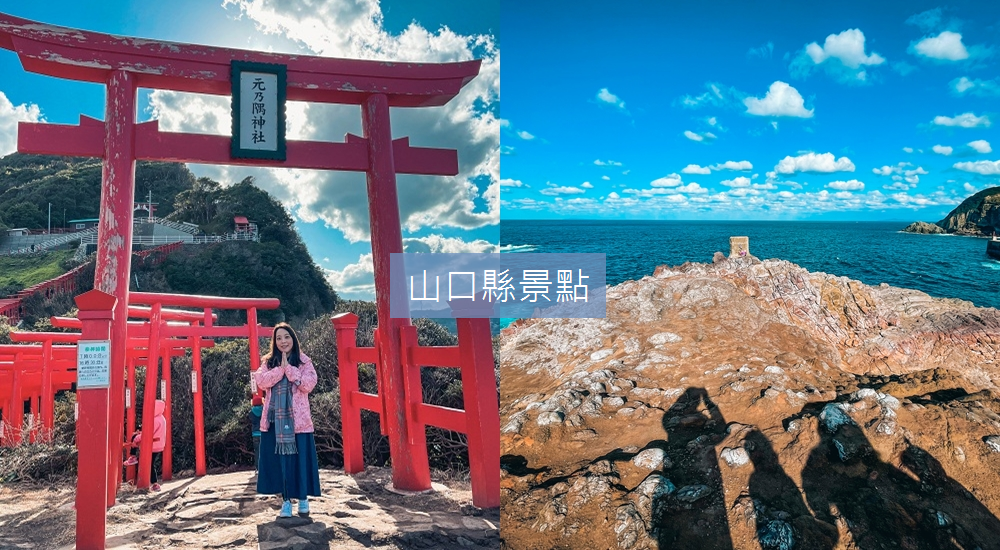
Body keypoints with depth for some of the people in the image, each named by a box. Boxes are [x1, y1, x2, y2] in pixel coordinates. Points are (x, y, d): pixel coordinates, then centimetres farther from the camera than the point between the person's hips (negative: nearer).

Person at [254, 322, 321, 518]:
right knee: (279, 459, 3)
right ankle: (286, 500, 12)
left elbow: (309, 384, -11)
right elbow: (261, 382, -7)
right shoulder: (268, 362, 10)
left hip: (298, 419, -2)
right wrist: (281, 369, -15)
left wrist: (289, 368, -14)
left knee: (300, 458, 1)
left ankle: (303, 498, 15)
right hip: (275, 419, 2)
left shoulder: (304, 361, 3)